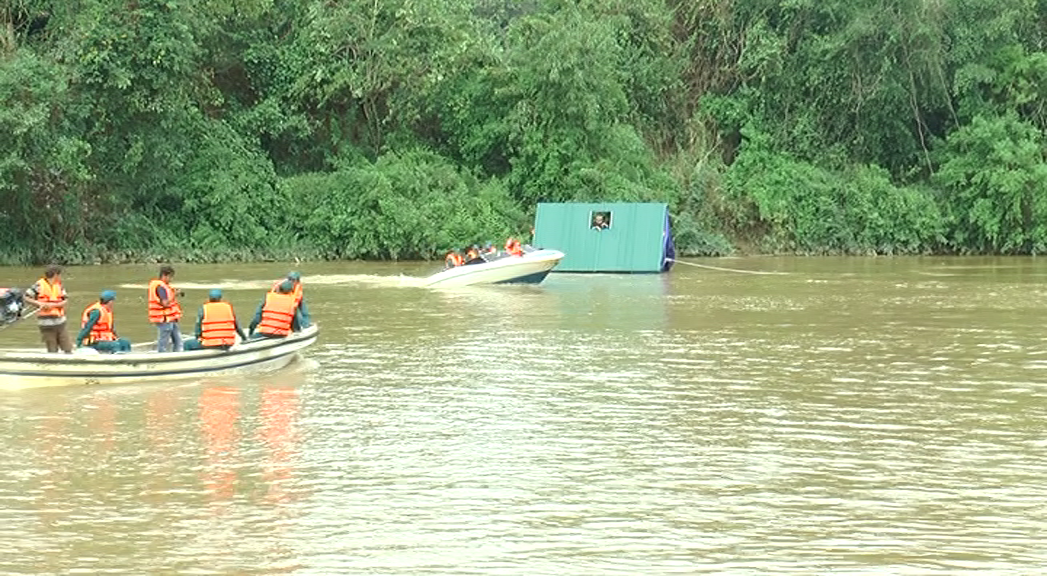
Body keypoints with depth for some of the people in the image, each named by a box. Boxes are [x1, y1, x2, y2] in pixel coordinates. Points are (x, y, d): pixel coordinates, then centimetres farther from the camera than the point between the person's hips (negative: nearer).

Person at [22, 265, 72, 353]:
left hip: (60, 322, 4)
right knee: (52, 351, -2)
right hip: (46, 323, -4)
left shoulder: (59, 285, 8)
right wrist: (39, 303, -18)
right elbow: (25, 297, -6)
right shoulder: (40, 285, -5)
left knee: (68, 349, 5)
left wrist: (53, 305, -15)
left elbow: (66, 300, 1)